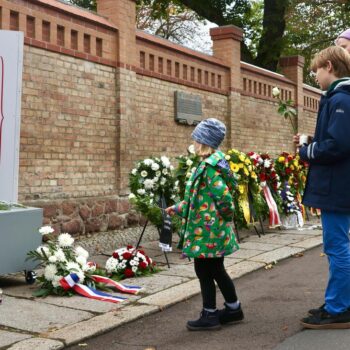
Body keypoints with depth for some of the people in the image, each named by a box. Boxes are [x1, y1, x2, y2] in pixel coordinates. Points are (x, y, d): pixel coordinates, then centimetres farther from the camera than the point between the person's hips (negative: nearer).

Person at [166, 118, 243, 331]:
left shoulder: (210, 165, -18)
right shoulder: (215, 162, 12)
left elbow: (223, 195, -28)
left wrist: (226, 216, -11)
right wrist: (179, 208, 24)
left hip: (207, 230, -10)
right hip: (214, 229, 10)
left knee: (204, 270, 2)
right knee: (216, 270, 18)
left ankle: (210, 315, 12)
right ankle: (234, 309, 30)